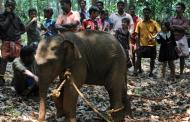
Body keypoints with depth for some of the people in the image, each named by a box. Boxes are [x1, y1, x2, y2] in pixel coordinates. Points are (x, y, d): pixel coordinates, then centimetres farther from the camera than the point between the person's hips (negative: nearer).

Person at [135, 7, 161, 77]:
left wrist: (154, 37, -23)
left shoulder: (154, 23, -1)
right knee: (139, 58, -2)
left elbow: (159, 32, -4)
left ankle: (151, 72, 19)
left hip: (152, 44, 0)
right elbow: (138, 35, 4)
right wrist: (137, 45, -2)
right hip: (142, 44, 0)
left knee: (152, 59, 6)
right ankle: (139, 69, 17)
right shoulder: (139, 23, 2)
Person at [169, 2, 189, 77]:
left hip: (182, 39, -1)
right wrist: (179, 28, -12)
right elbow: (170, 28, -2)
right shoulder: (172, 19, 9)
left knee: (182, 57, 3)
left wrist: (174, 26, -10)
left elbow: (184, 27, -16)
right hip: (173, 39, 1)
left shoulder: (185, 19, 3)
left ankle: (181, 73, 11)